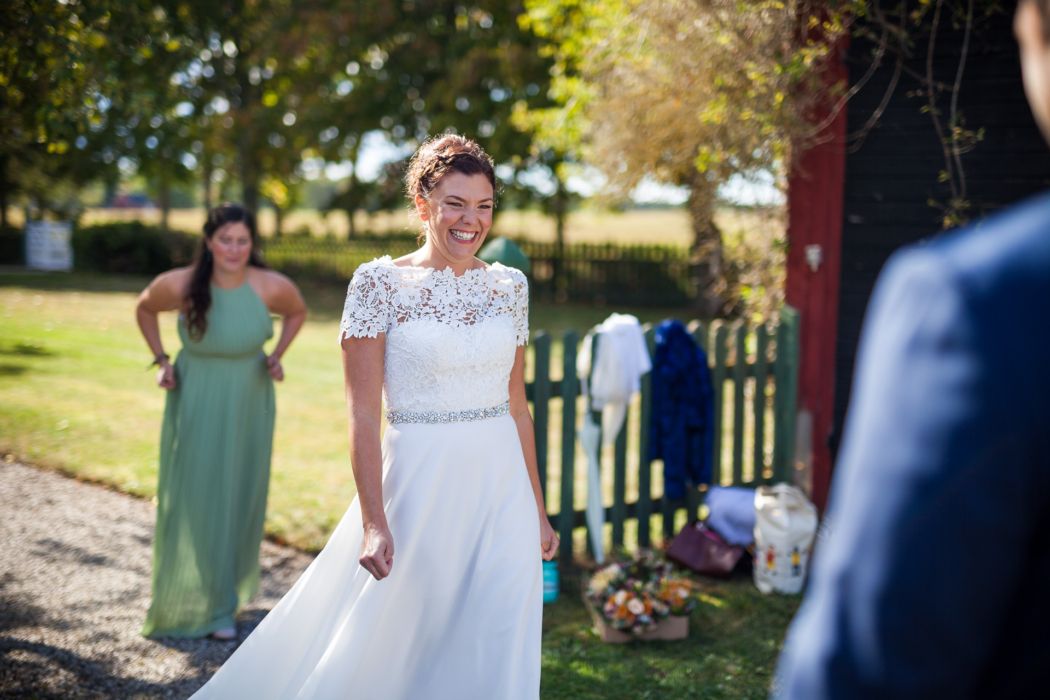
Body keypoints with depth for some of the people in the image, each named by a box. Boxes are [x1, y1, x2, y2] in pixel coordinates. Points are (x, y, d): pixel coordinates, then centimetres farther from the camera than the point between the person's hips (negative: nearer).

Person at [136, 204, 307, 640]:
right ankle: (196, 599, 14)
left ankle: (227, 594, 34)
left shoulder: (272, 287, -17)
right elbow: (145, 309, 5)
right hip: (195, 403, -1)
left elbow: (297, 312, 7)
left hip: (248, 404, 2)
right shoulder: (180, 286, -18)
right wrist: (161, 361, -2)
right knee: (194, 497, -1)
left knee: (239, 498, 12)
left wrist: (277, 356, -5)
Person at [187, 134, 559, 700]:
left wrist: (537, 506, 11)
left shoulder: (509, 286, 7)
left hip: (503, 490, 4)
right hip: (422, 489, -4)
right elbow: (363, 413, -9)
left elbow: (517, 405, 12)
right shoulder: (380, 282, -7)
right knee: (393, 649, 8)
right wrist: (374, 521, -16)